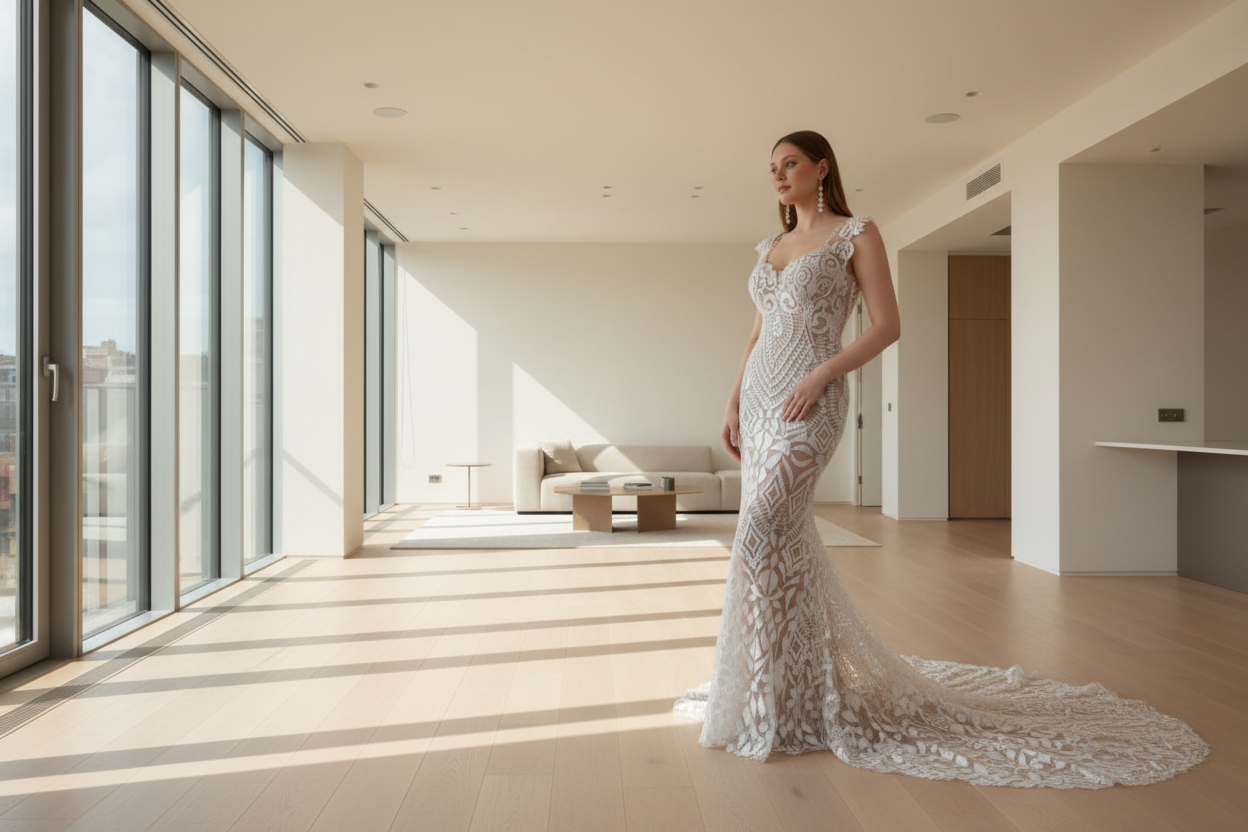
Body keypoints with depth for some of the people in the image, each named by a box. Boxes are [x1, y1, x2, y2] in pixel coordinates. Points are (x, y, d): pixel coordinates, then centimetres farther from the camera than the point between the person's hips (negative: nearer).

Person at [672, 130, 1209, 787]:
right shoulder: (771, 247, 19)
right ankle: (781, 678, 23)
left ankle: (780, 699, -5)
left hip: (809, 402, -7)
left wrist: (820, 376, -17)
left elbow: (887, 325, -7)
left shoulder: (856, 233, -1)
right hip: (758, 398, 7)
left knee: (762, 534, -17)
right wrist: (733, 402, 11)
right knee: (786, 538, 9)